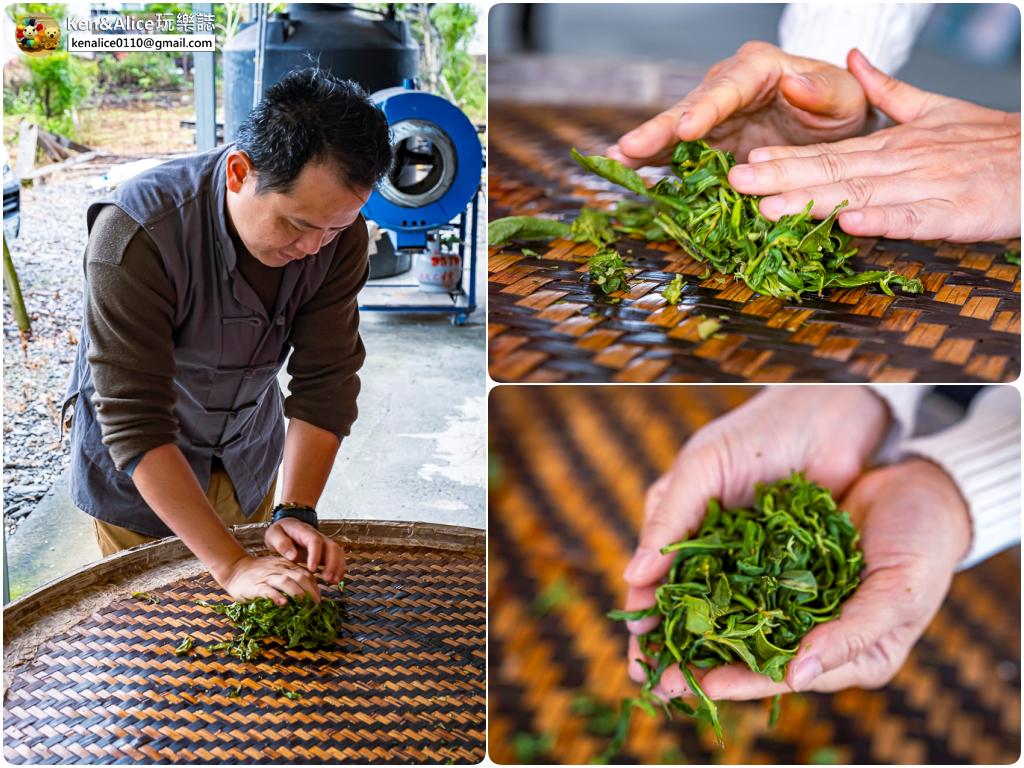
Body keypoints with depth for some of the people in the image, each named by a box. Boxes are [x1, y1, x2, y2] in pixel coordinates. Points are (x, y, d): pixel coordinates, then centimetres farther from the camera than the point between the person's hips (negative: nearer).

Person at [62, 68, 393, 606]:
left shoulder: (336, 228, -22)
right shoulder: (135, 234, -36)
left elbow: (327, 379, -19)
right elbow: (135, 424, -37)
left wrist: (295, 511, -29)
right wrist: (230, 566, -41)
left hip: (249, 451, 4)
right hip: (136, 467, -4)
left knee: (255, 624, 23)